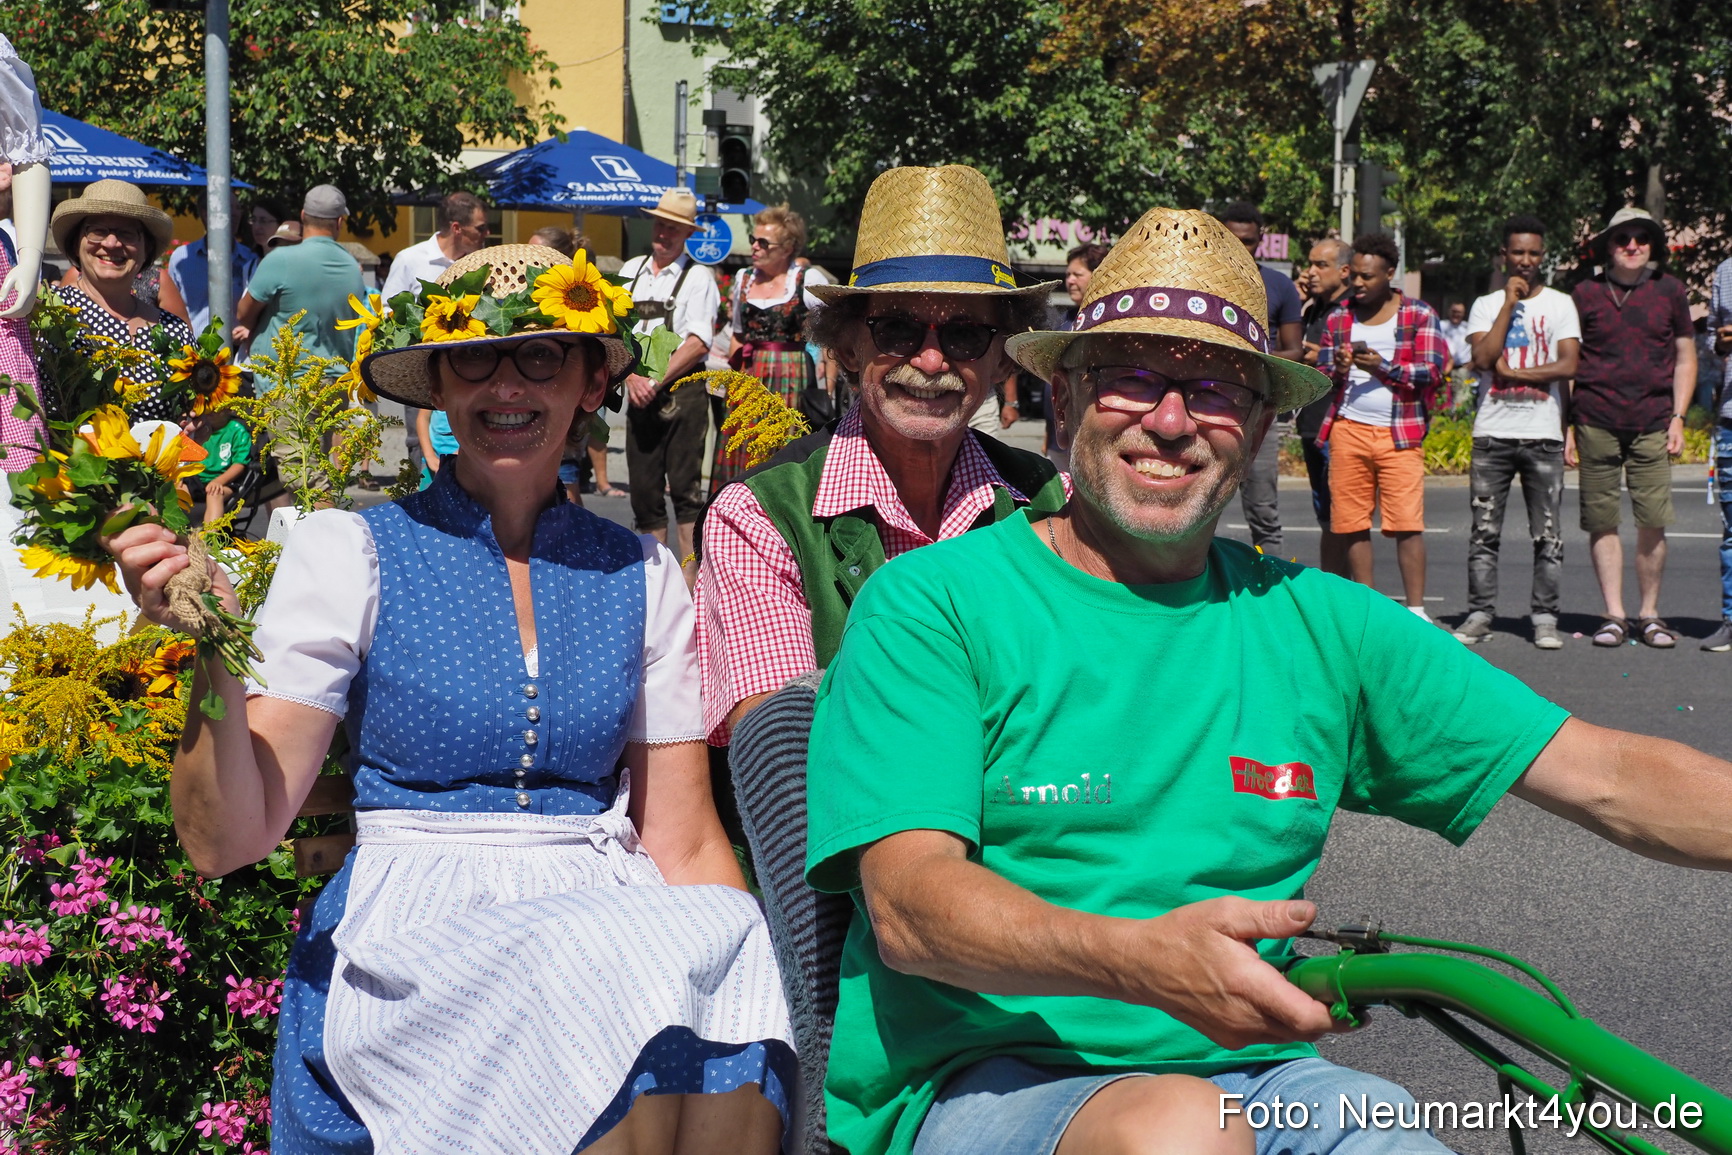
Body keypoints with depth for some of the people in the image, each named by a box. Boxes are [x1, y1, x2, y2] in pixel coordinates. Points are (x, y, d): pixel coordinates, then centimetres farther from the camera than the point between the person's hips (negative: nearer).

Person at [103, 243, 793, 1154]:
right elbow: (228, 839, -1)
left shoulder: (642, 576, 12)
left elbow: (683, 841, 12)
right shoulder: (350, 554, 3)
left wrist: (761, 971, -6)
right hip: (409, 933, -2)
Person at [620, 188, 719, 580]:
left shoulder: (698, 277, -1)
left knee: (685, 488, -6)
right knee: (644, 489, 5)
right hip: (638, 393, 5)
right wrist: (632, 378, -5)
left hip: (682, 392, -5)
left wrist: (656, 383, -12)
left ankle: (691, 581, -5)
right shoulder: (630, 271, 13)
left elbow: (698, 343, -10)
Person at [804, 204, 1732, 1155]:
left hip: (1243, 1070, 5)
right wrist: (1142, 959, -32)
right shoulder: (932, 604, -2)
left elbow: (1607, 777, 6)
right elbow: (910, 905, -14)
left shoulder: (1319, 625, 9)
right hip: (982, 1079, -5)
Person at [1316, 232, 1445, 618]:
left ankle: (1416, 609, -3)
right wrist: (1337, 367, -8)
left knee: (1406, 524, -8)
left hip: (1400, 434, -3)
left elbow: (1432, 371, -3)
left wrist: (1383, 366, -15)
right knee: (1352, 524, 2)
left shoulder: (1419, 314, 4)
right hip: (1348, 430, 3)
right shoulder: (1339, 317, 14)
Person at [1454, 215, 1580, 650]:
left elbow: (1568, 365, -5)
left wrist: (1510, 372, -7)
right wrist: (1509, 303, -5)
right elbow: (1482, 358, -7)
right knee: (1484, 532, 1)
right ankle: (1479, 614, 7)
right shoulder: (1486, 305, 11)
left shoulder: (1560, 304, 7)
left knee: (1548, 534, -1)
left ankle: (1545, 618, 4)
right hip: (1492, 434, 1)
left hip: (1543, 435, -1)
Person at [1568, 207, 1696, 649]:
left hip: (1652, 423, 0)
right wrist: (1566, 425, 6)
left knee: (1653, 522, -3)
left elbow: (1685, 358, 13)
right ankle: (1614, 614, 9)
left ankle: (1650, 614, 10)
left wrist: (1678, 417, 4)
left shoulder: (1670, 291, 9)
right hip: (1596, 423, 0)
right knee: (1601, 521, 0)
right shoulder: (1586, 293, 7)